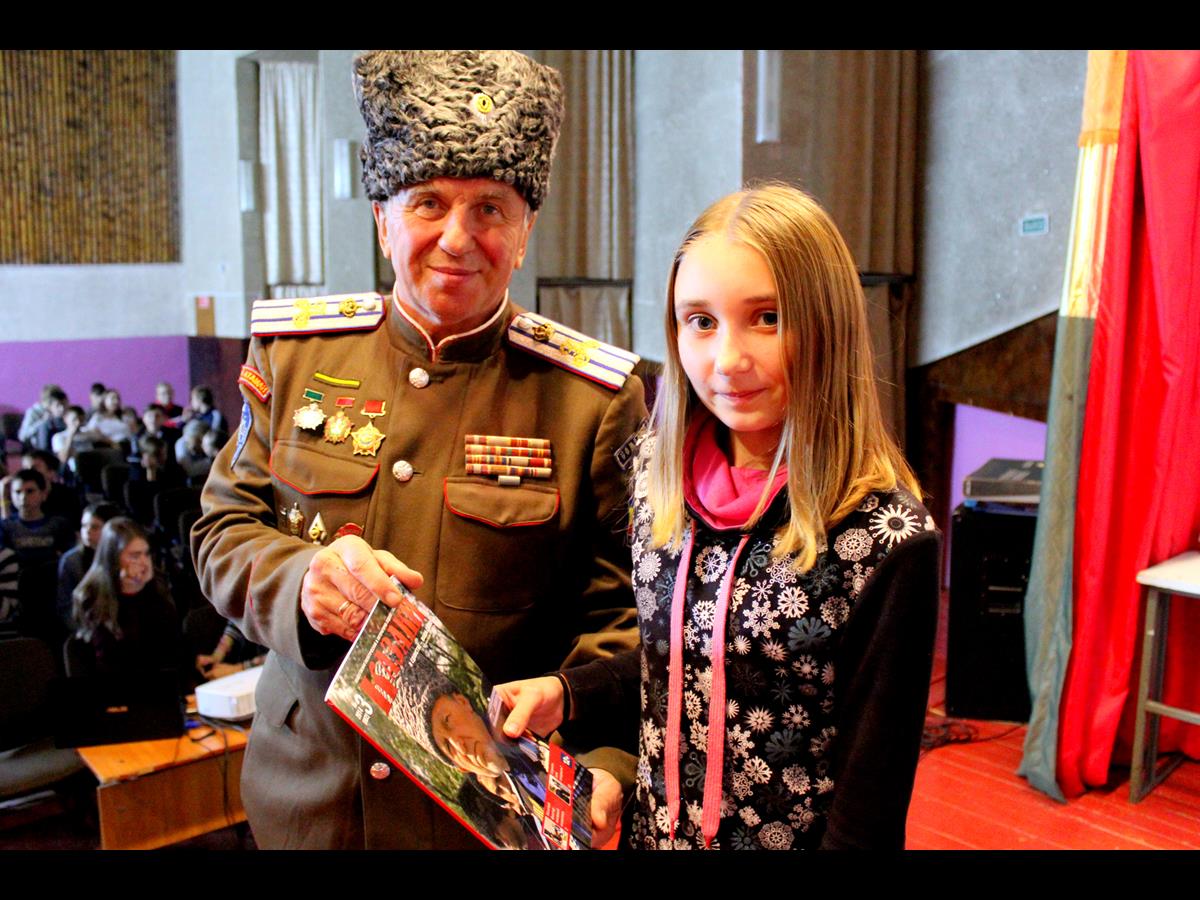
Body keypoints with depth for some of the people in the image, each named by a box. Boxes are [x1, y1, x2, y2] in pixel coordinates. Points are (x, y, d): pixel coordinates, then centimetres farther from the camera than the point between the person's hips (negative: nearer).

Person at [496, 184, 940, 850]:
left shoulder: (886, 538, -25)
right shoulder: (658, 475, -9)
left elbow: (872, 797, -18)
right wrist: (566, 692, -9)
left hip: (796, 835, -4)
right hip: (653, 828, 5)